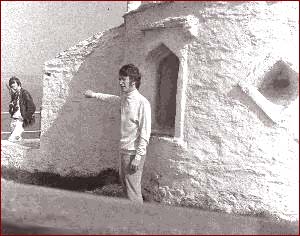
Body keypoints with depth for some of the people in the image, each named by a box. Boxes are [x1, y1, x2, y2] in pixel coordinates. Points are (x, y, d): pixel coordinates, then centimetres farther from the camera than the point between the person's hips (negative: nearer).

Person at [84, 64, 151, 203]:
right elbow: (112, 98, 35)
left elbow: (145, 133, -17)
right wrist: (95, 95, 41)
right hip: (123, 150, 9)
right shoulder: (124, 99, 9)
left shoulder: (142, 103, -16)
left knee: (133, 192, -8)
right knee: (126, 188, 15)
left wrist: (138, 157, -19)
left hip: (133, 152, -9)